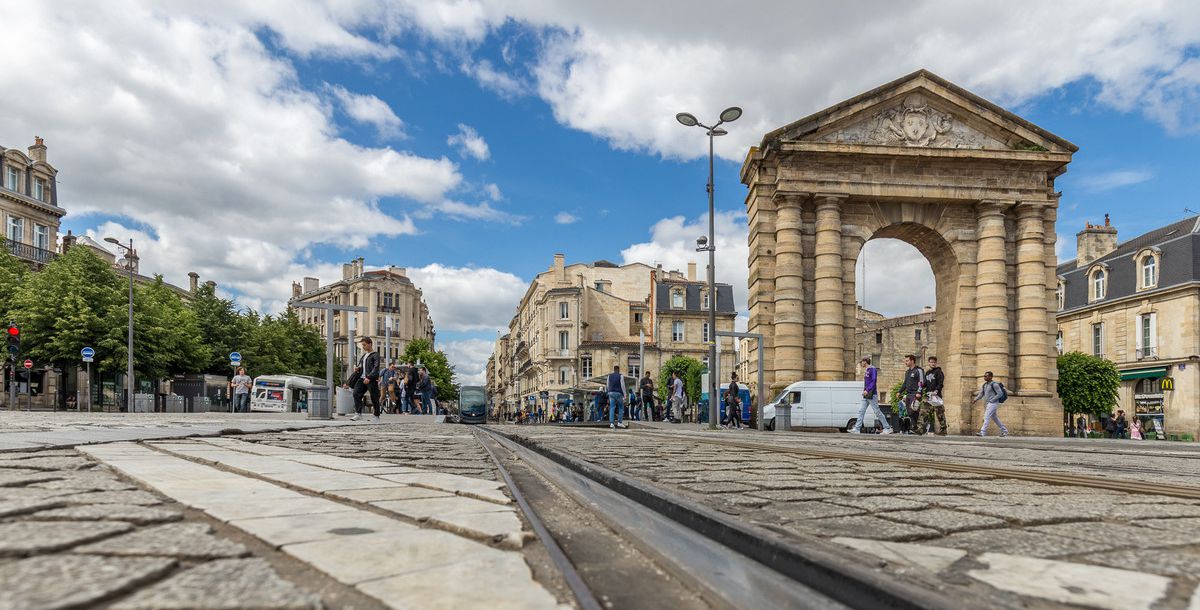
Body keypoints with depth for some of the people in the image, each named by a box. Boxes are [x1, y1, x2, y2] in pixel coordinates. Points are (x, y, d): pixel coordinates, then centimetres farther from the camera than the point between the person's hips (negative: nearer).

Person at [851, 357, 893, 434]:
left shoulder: (873, 369, -10)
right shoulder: (866, 370, 17)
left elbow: (874, 381, -19)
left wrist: (867, 390, -23)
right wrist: (864, 391, 14)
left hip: (872, 395, -9)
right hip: (866, 395, 9)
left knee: (877, 412, -5)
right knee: (861, 411, 4)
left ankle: (888, 428, 4)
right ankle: (857, 429, 3)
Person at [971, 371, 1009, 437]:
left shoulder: (994, 384, -13)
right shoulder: (985, 385, 13)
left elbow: (999, 394, -16)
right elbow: (981, 394, 14)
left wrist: (991, 400, -18)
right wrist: (975, 399, 0)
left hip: (993, 403, -9)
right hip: (988, 404, 9)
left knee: (986, 417, -16)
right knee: (994, 418, 15)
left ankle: (983, 432, -21)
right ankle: (1004, 431, 27)